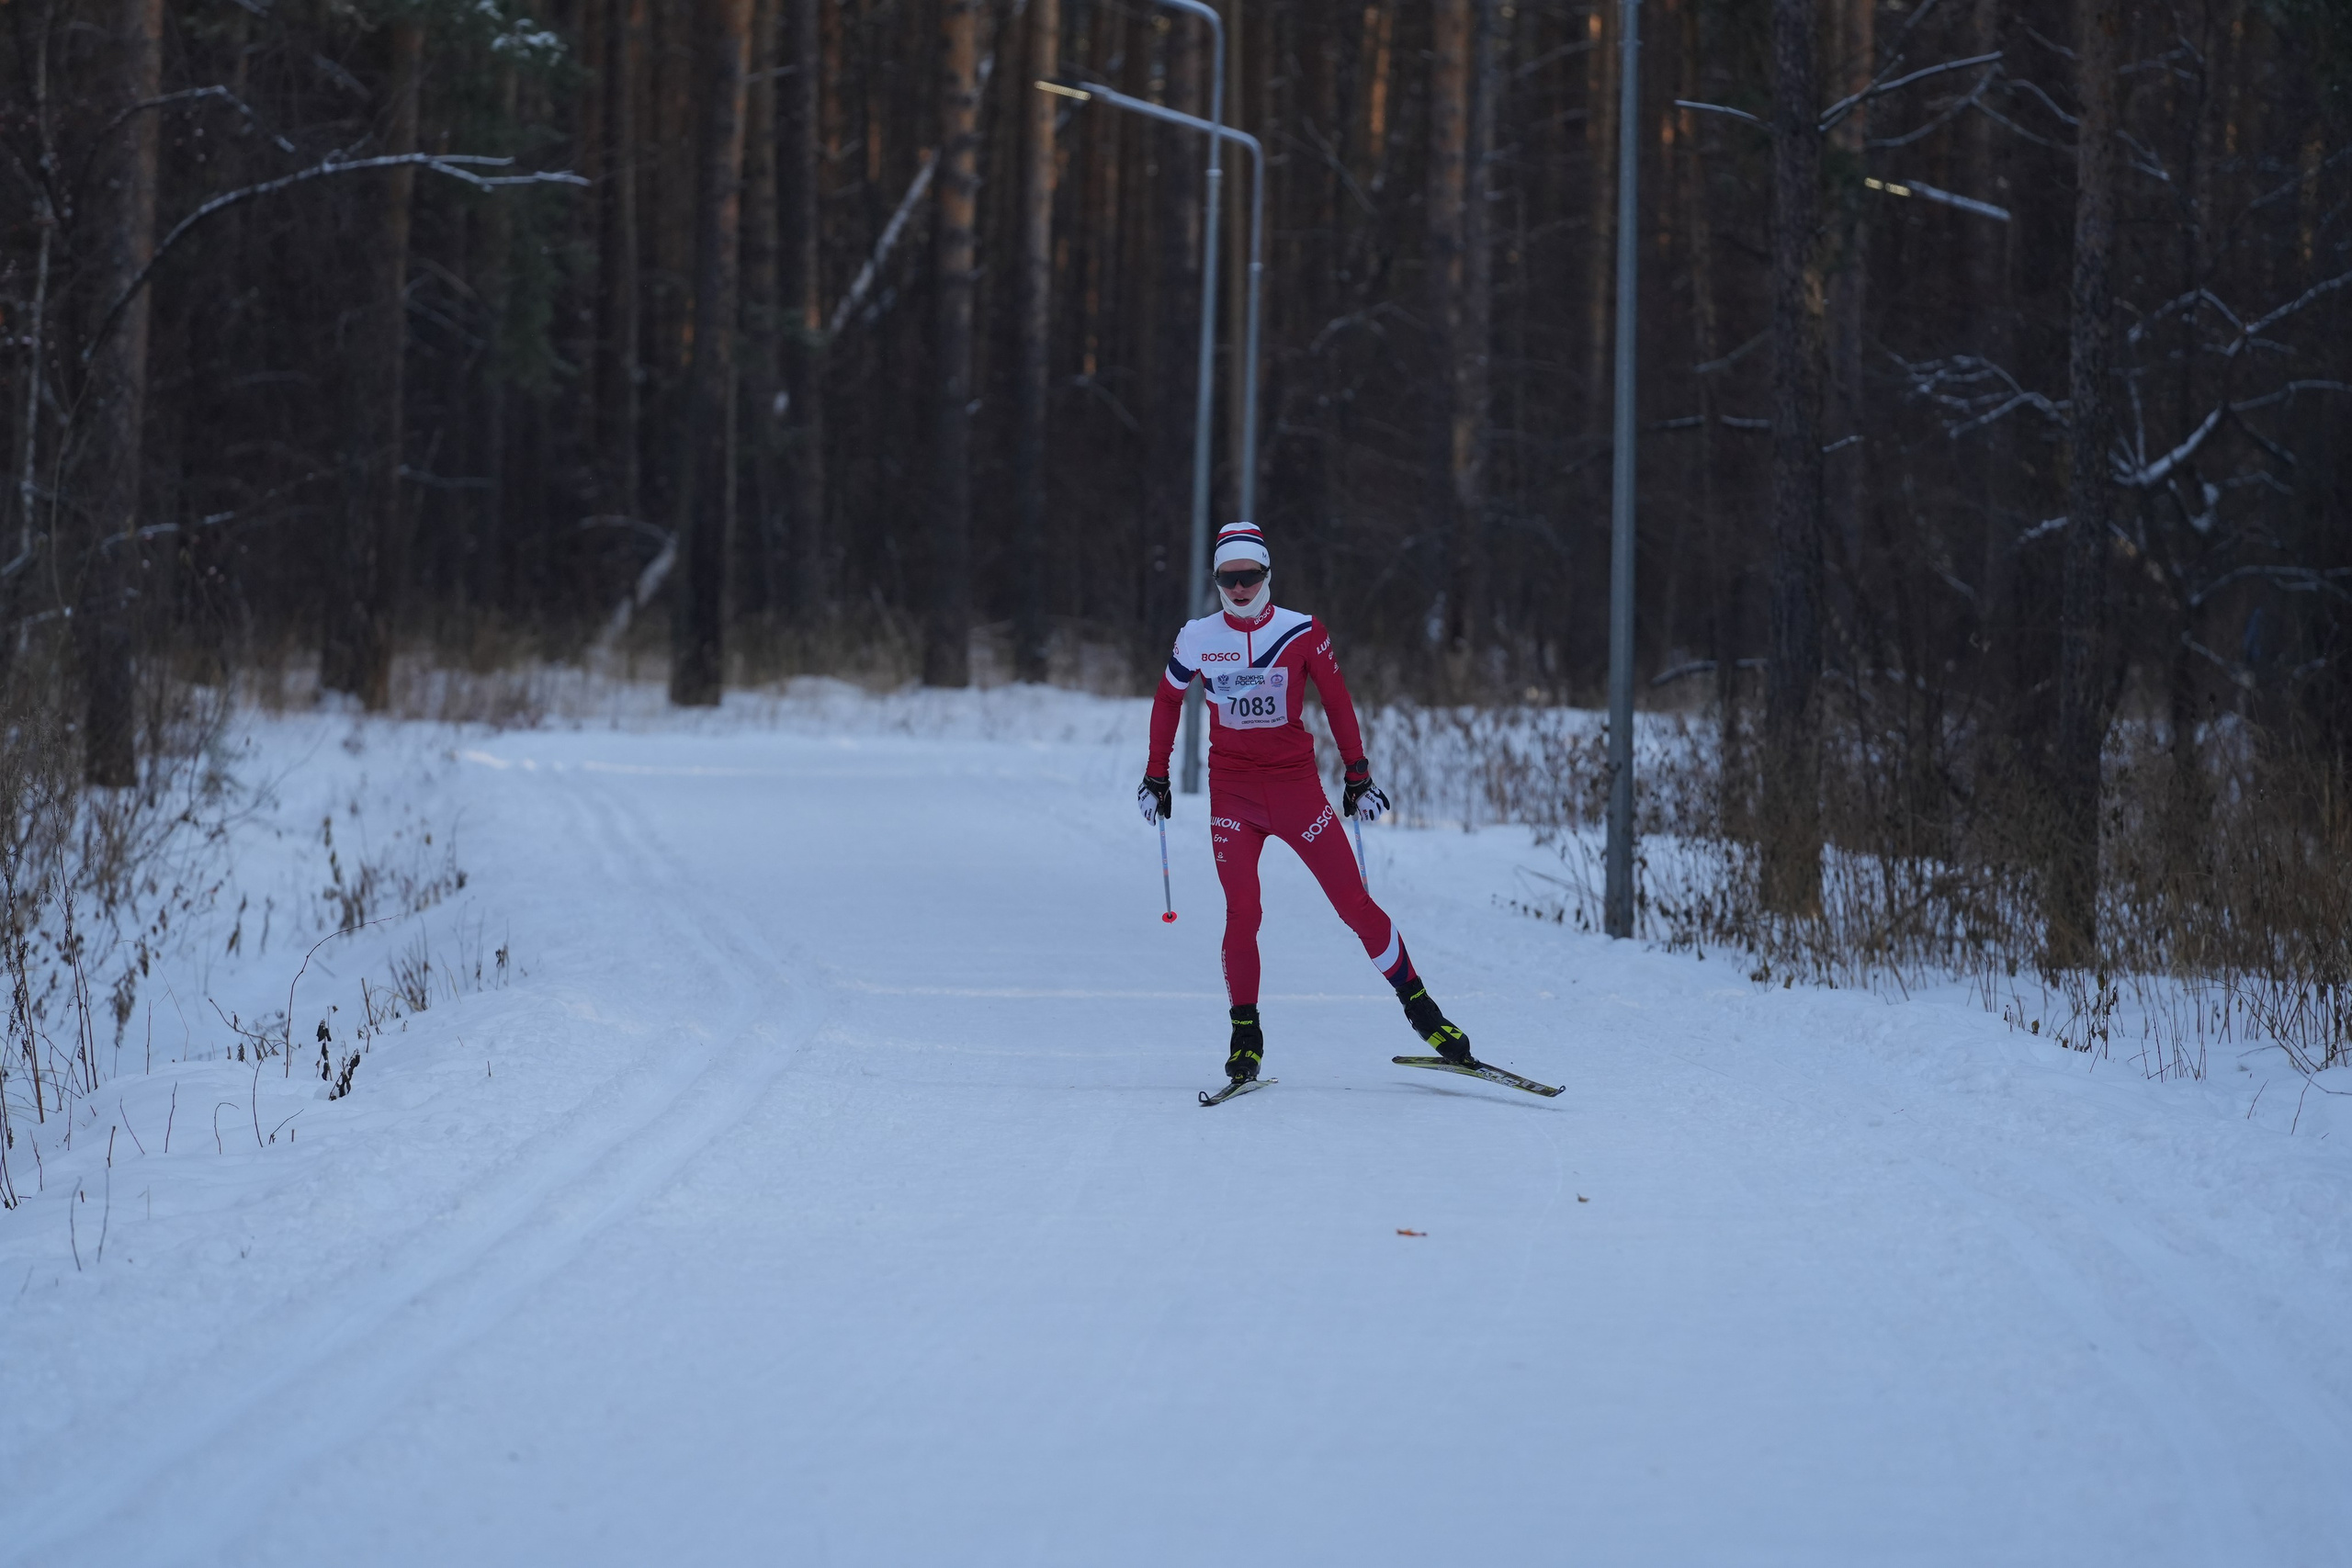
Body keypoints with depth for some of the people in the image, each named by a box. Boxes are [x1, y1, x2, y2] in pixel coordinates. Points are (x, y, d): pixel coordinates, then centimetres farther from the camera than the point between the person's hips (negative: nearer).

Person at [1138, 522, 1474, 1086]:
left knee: (1354, 902, -5)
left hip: (1296, 784, 0)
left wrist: (1358, 777, 4)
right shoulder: (1197, 639, 0)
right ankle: (1245, 1034, 4)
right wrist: (1156, 776, 17)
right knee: (1242, 913, -11)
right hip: (1231, 790, 1)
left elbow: (1338, 704, 5)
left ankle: (1417, 1004, 7)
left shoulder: (1303, 633, -5)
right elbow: (1167, 701, 15)